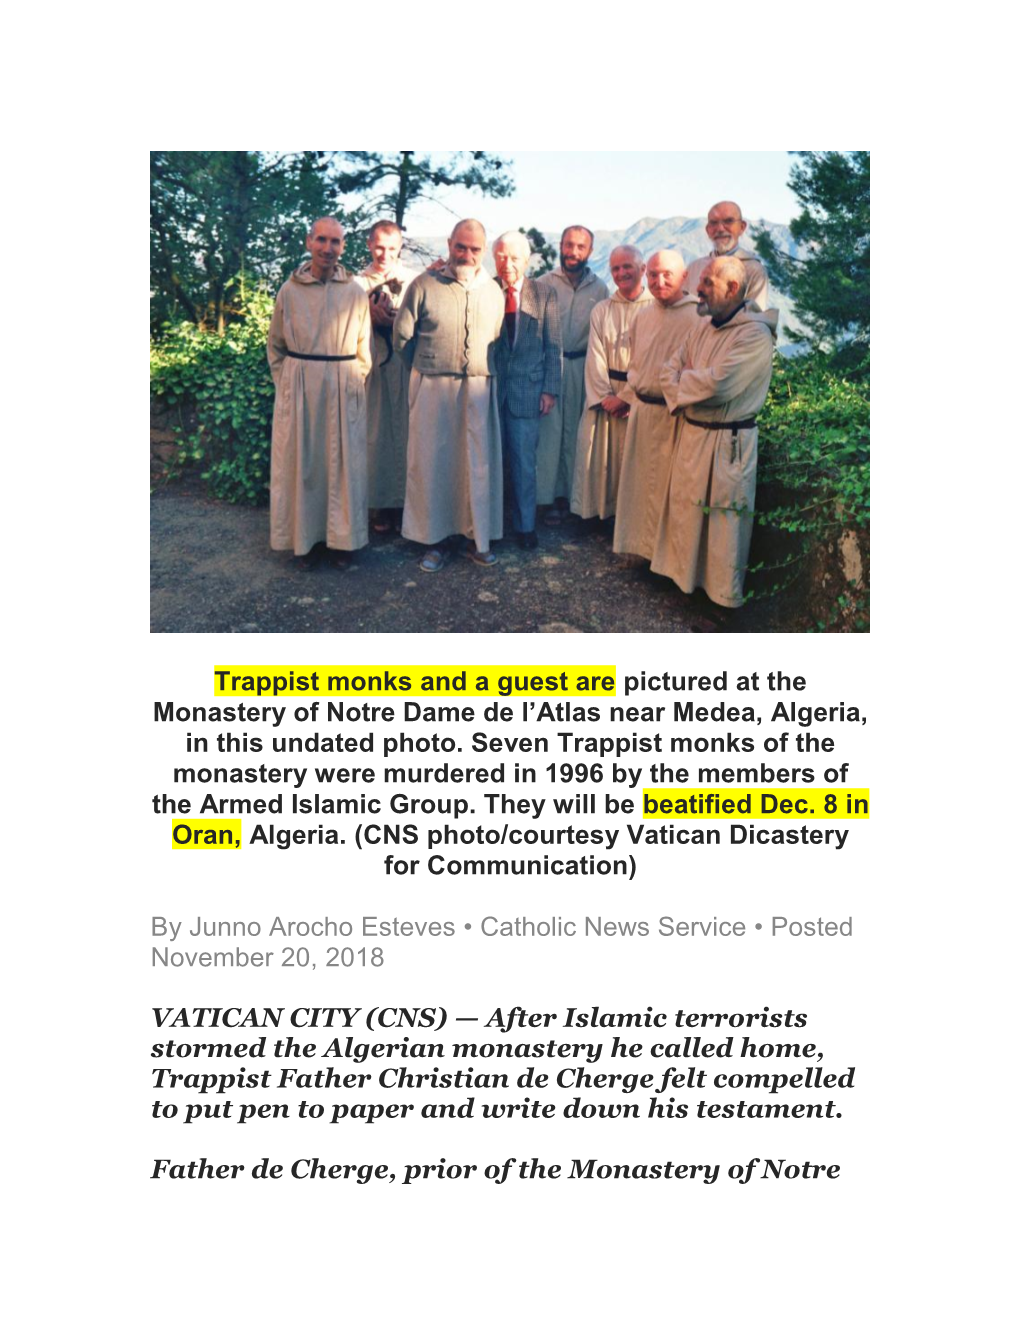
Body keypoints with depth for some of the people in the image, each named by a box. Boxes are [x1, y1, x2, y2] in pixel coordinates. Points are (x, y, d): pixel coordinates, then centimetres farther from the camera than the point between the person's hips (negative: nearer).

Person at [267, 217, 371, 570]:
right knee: (301, 461, 5)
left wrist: (356, 381, 3)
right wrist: (285, 382, 3)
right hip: (298, 389, 0)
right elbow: (276, 345, 8)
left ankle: (340, 537, 17)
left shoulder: (356, 293, 1)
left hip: (344, 390, 0)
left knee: (342, 461, 5)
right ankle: (305, 539, 15)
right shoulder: (290, 291, 1)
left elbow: (364, 349, 8)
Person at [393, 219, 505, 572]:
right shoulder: (424, 285, -3)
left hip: (479, 388, 3)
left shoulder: (493, 290, 7)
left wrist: (480, 367, 12)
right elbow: (402, 336, 2)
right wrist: (427, 367, 11)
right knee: (431, 461, 3)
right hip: (432, 388, -2)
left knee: (480, 462, 4)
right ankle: (433, 540, 13)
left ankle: (477, 536, 15)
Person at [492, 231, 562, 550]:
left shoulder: (544, 296, 5)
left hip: (527, 389, -1)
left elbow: (553, 347, 4)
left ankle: (525, 526, 11)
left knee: (523, 461, 2)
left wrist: (550, 390, -3)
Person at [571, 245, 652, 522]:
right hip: (604, 393, 3)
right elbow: (595, 357, 3)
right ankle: (597, 512, 12)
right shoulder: (601, 310, 10)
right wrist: (604, 396, -9)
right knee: (598, 455, 2)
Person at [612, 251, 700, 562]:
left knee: (668, 486, 1)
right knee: (639, 481, 14)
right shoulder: (642, 317, 11)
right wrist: (630, 400, 16)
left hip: (675, 417, -7)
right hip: (642, 413, 7)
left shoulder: (698, 317, -12)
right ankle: (643, 543, 28)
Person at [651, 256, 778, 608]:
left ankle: (724, 596, 13)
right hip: (690, 432, 8)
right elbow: (671, 370, 9)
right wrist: (682, 399, -11)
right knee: (684, 508, 15)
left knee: (723, 522, 1)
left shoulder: (755, 334, -16)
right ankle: (684, 576, 31)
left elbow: (717, 384, -25)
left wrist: (681, 382, -7)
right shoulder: (703, 327, 9)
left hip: (727, 443, -7)